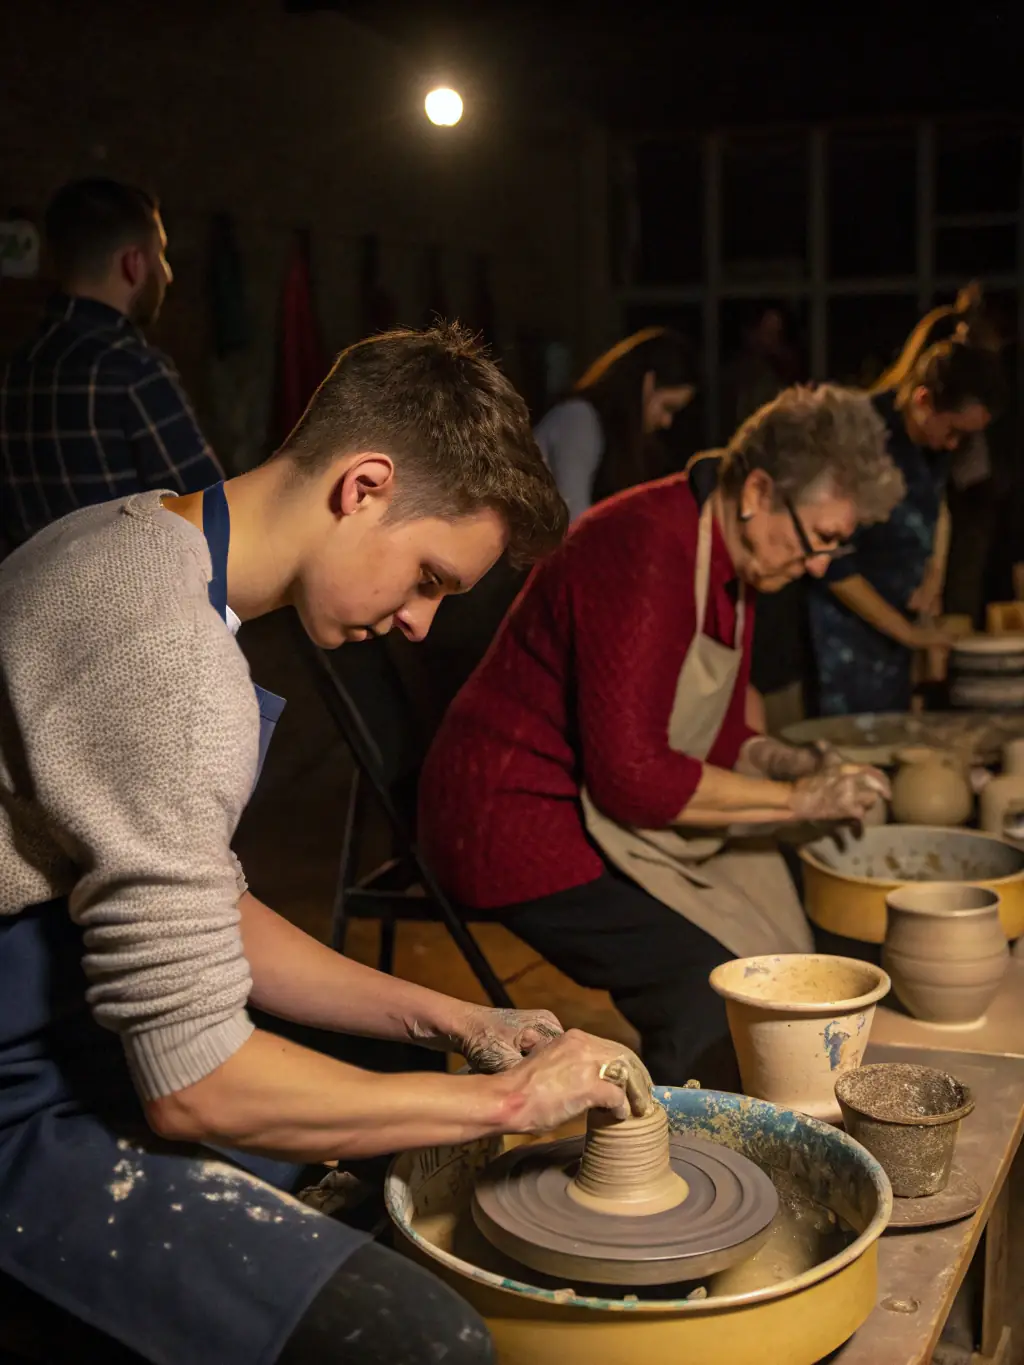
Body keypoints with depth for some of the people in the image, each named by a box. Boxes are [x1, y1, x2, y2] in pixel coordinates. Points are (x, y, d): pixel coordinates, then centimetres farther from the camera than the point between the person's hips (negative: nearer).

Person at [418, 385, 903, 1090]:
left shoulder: (733, 559, 7)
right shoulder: (645, 552, -25)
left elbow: (711, 728, 16)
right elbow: (631, 777, -27)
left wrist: (791, 763, -3)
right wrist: (793, 798, -19)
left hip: (607, 808, 10)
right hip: (522, 821, -10)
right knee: (714, 996, -22)